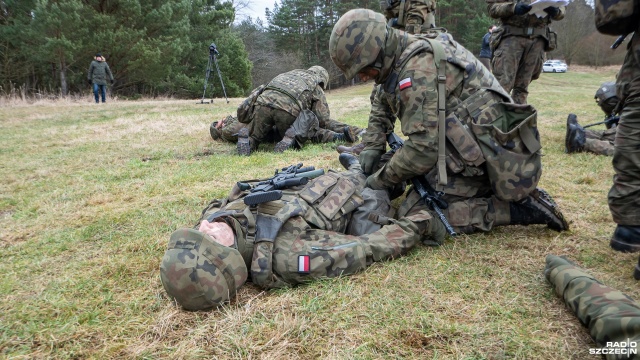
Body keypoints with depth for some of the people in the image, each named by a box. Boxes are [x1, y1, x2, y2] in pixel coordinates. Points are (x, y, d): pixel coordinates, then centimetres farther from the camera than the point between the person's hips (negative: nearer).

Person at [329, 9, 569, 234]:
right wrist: (372, 147, 8)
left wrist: (382, 179, -13)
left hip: (479, 153, -10)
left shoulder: (418, 67, -23)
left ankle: (519, 208, -6)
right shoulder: (399, 59, 8)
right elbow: (381, 108, 24)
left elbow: (424, 145, -26)